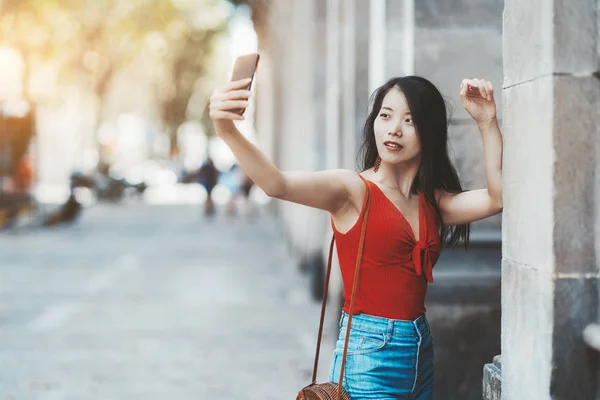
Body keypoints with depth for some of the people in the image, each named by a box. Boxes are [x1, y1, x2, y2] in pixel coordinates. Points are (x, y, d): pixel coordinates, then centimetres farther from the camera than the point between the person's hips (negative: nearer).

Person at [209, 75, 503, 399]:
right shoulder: (352, 190, -8)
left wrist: (487, 122, -3)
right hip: (369, 355, -6)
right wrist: (227, 131, -41)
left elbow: (497, 197, -2)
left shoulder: (431, 202, 10)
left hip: (421, 352, 6)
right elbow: (276, 184, -25)